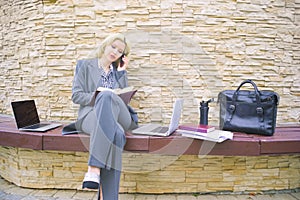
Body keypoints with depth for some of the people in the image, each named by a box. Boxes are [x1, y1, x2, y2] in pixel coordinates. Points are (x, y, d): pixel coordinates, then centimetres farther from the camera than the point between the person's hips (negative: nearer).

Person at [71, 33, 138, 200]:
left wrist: (121, 72, 6)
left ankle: (94, 168, -41)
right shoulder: (86, 65, 14)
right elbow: (76, 95, 4)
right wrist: (96, 97, -13)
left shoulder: (119, 71, 23)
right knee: (115, 132, -36)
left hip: (119, 118, 2)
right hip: (90, 115, -2)